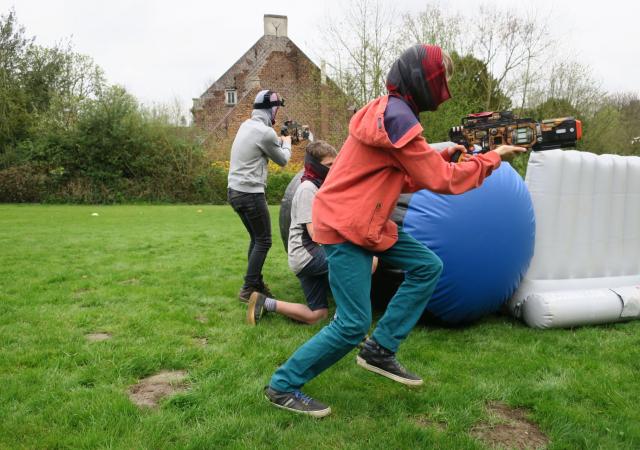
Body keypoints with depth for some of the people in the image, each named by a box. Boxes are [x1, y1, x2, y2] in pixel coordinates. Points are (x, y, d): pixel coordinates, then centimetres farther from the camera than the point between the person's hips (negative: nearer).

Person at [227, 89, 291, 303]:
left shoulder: (247, 125, 10)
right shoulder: (266, 132, -16)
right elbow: (282, 160, -1)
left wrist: (279, 140, 22)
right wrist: (287, 142, 17)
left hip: (235, 191, 9)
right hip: (251, 194, -9)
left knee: (256, 238, 17)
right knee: (263, 241, 0)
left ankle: (256, 282, 23)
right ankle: (248, 290, 1)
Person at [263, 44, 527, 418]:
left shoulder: (388, 111, 12)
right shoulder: (398, 118, -20)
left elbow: (406, 178, 16)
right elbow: (441, 181, -15)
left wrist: (444, 156, 6)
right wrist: (493, 158, -3)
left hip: (366, 221, 10)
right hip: (344, 227, -10)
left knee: (428, 266, 10)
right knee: (353, 325, -6)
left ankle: (380, 351, 17)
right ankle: (283, 386, 10)